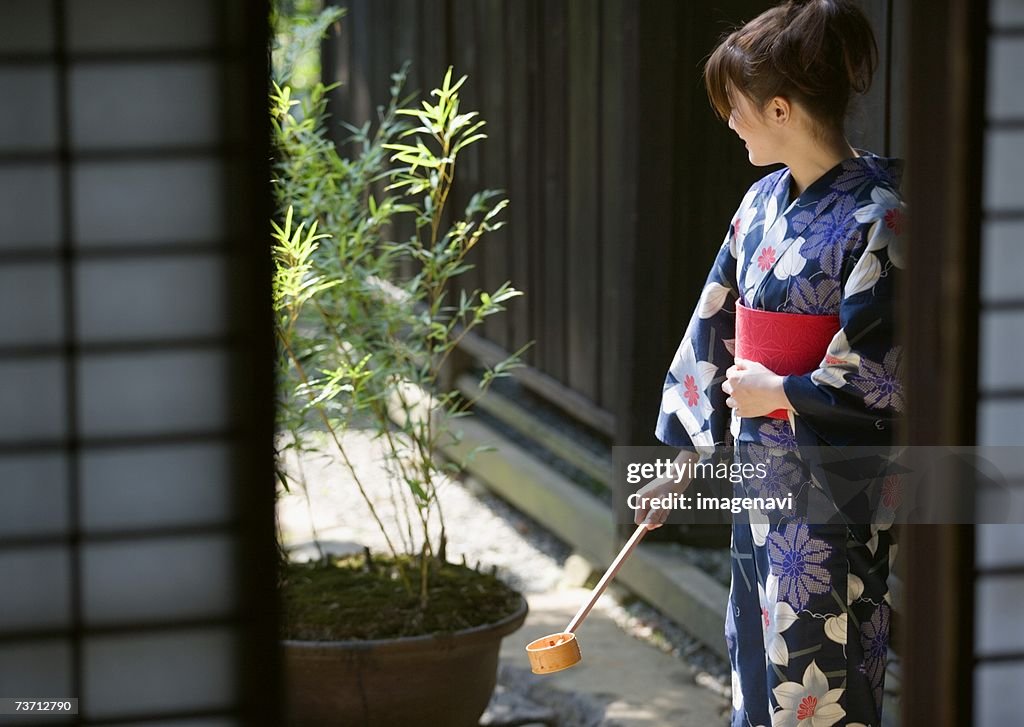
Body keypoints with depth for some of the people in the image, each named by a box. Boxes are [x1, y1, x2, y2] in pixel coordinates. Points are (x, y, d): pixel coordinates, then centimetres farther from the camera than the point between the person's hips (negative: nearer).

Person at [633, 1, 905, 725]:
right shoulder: (765, 203, 6)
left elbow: (889, 379, -20)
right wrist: (679, 457, 15)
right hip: (761, 476, 8)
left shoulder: (878, 217, -18)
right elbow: (716, 329, 13)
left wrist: (781, 393, -10)